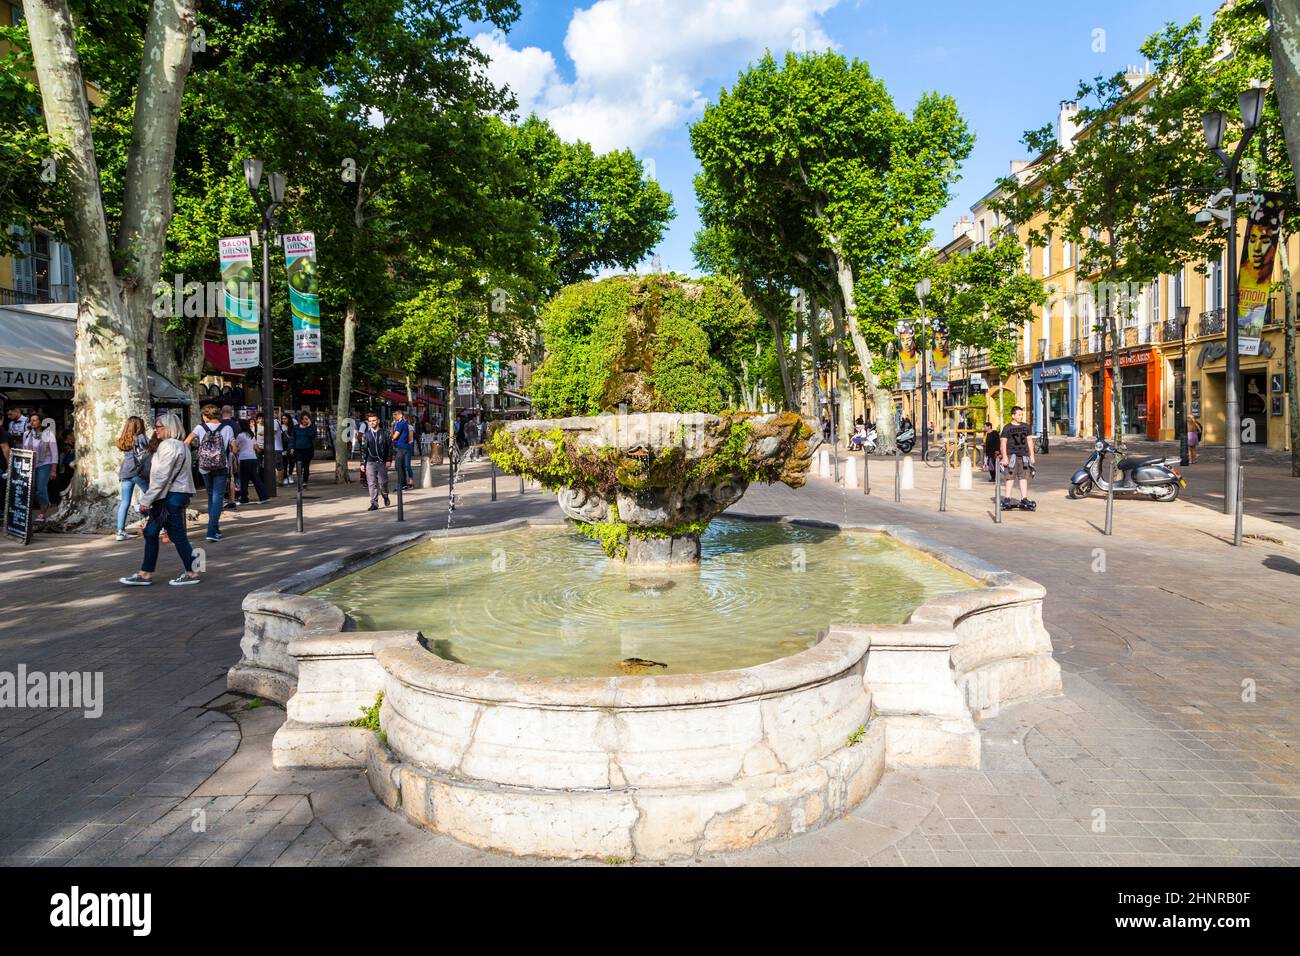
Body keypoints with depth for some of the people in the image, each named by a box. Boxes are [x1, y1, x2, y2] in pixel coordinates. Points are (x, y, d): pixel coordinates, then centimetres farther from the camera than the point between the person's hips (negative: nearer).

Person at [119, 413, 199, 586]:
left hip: (171, 496, -10)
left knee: (177, 534, -3)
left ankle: (191, 573, 4)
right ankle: (145, 574, 15)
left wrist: (146, 499, -16)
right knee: (151, 532, 11)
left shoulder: (169, 446, -15)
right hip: (176, 494, 10)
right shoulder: (180, 445, 17)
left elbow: (161, 476, -19)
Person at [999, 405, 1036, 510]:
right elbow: (1003, 443, -2)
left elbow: (1030, 441, 17)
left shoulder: (1026, 427, 14)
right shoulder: (1007, 428, 0)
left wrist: (1032, 455, 12)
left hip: (1024, 456, 4)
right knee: (1011, 477, -5)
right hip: (1012, 455, -4)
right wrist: (1004, 457, -10)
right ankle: (1007, 500, -1)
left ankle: (1024, 500, 6)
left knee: (1024, 478, 3)